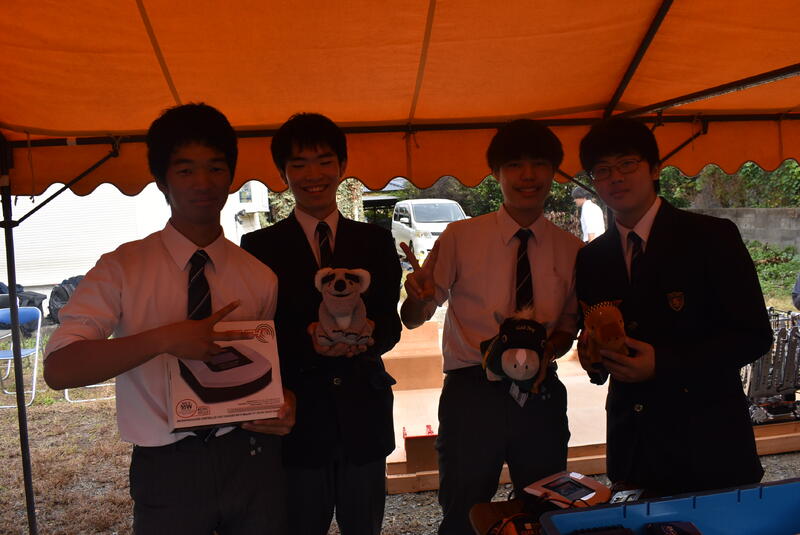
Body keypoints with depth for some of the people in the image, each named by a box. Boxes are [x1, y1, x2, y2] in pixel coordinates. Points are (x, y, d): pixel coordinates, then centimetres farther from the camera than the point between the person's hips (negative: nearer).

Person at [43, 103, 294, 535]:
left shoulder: (259, 277, 4)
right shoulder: (122, 269, -6)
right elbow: (58, 368, -16)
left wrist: (283, 403, -11)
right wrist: (164, 339, -28)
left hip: (251, 462, 3)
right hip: (166, 471, -2)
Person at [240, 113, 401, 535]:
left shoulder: (375, 241, 5)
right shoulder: (259, 246, -1)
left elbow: (391, 323, 0)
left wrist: (367, 336, -22)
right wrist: (308, 341, -25)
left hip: (364, 416, 2)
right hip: (296, 420, -2)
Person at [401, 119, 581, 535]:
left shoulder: (571, 250, 3)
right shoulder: (460, 237, -5)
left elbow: (568, 324, 13)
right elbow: (413, 318, -4)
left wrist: (550, 350, -9)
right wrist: (419, 296, -27)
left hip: (541, 396, 3)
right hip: (472, 395, -2)